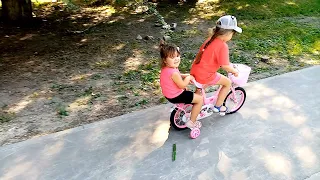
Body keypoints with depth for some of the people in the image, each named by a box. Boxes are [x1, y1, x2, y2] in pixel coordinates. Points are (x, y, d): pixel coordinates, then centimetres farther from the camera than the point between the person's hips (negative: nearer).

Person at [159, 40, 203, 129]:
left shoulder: (165, 68, -2)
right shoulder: (173, 72, -32)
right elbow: (182, 85, -22)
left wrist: (186, 75, 4)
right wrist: (188, 77, -6)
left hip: (168, 94, 10)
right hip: (175, 97, -10)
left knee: (186, 90, 38)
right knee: (200, 99, -1)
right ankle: (191, 122, 7)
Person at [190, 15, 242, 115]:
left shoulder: (210, 40, 7)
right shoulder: (223, 46, -17)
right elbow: (225, 66, -19)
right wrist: (234, 71, 1)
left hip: (195, 72, 8)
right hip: (205, 76, -8)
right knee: (228, 82, 11)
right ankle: (218, 106, 21)